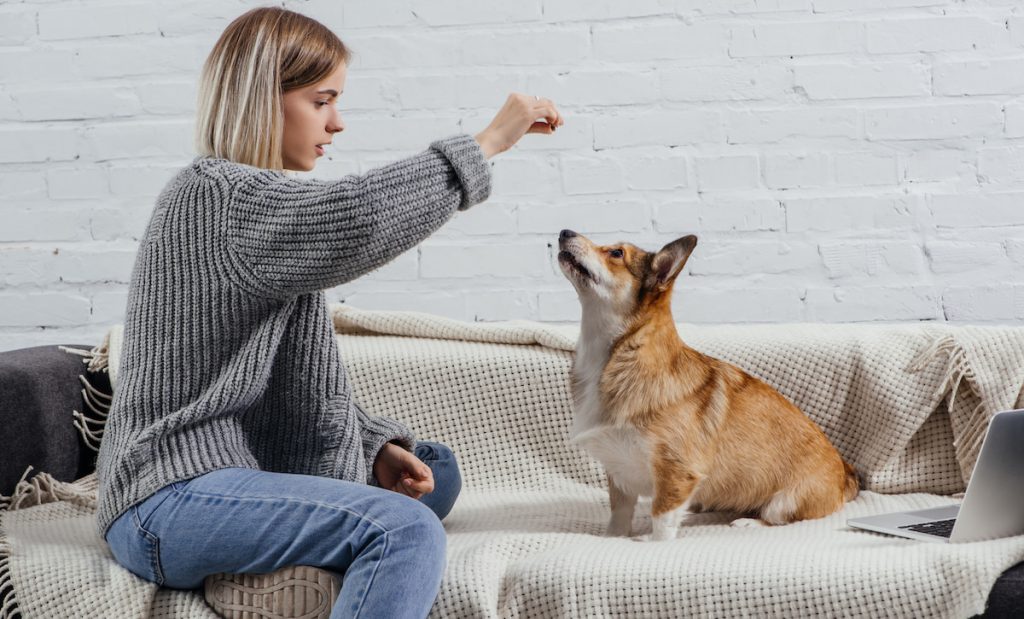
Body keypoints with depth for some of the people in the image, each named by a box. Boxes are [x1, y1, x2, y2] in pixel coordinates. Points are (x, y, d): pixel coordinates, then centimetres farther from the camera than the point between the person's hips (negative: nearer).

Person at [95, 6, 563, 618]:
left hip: (242, 469, 11)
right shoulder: (213, 196, -13)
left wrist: (377, 446, 4)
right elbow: (352, 219, -33)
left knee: (434, 469, 17)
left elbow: (304, 379, 19)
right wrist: (487, 142, -24)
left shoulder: (256, 198, 20)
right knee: (407, 531, -27)